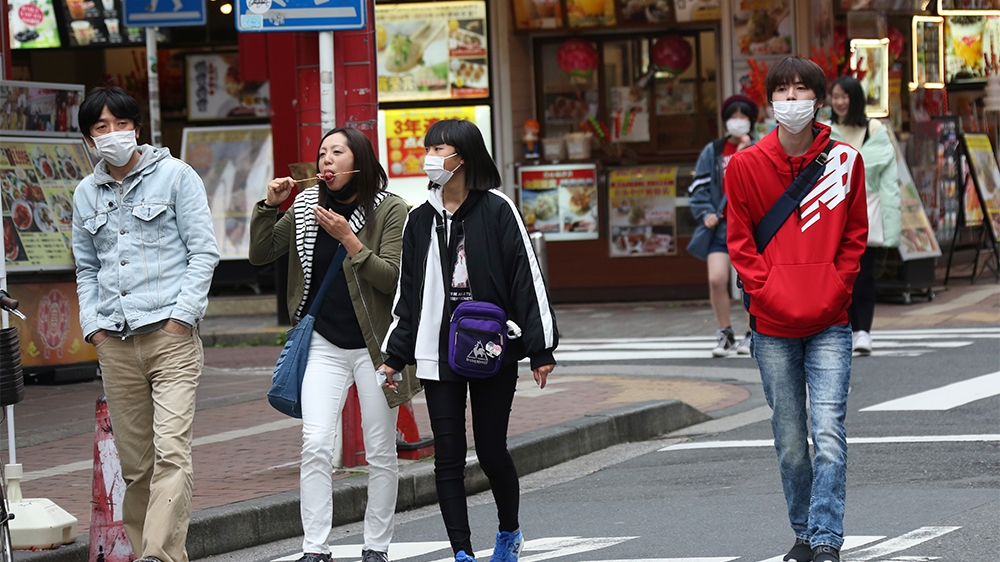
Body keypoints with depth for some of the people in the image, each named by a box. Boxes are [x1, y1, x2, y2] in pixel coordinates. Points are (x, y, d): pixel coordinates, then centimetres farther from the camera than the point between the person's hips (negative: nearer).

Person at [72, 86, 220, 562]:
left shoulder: (175, 176, 3)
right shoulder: (86, 194, 15)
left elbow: (204, 252, 0)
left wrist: (181, 314, -9)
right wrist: (93, 323, 8)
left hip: (170, 335, -4)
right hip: (115, 344, 4)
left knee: (171, 451, -16)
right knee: (135, 463, 5)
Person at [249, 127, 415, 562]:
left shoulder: (390, 209, -5)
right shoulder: (307, 208, 7)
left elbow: (391, 278, -13)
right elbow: (260, 255, 11)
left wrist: (348, 239, -22)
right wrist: (269, 206, -3)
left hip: (374, 345, -2)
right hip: (324, 344, 2)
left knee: (381, 452, 5)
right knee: (315, 445, -11)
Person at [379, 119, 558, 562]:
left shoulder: (497, 210, -4)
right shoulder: (421, 219, 9)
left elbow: (526, 279, -5)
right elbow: (407, 293, 14)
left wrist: (540, 349, -7)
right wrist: (395, 355, 10)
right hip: (437, 354, 3)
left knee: (491, 452, 4)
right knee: (448, 457, -2)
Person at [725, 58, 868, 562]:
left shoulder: (844, 161, 3)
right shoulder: (746, 166, 2)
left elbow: (854, 236, 8)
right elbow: (740, 241, 4)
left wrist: (835, 292, -4)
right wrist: (768, 293, -7)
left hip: (829, 325, -1)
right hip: (773, 329, 1)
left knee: (829, 434, -12)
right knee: (790, 443, 7)